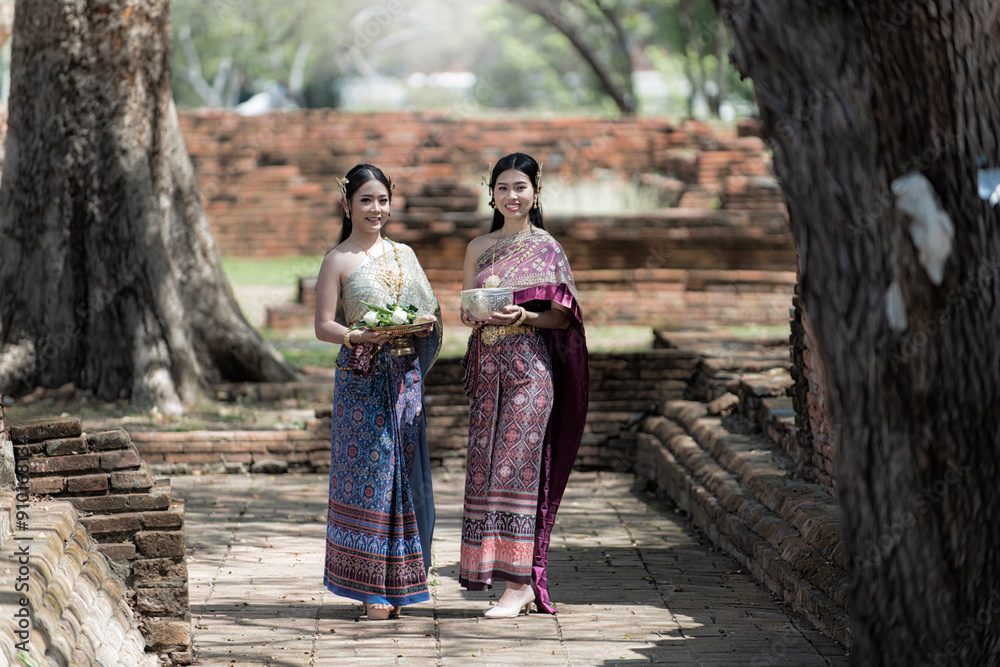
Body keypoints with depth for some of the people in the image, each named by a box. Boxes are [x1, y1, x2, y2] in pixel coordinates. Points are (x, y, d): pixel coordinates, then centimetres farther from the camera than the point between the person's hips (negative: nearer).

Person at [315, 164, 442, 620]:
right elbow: (322, 326, -5)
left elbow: (430, 310, 18)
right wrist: (358, 337, -22)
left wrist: (420, 323, -4)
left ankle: (396, 582, 11)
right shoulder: (339, 260, 0)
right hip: (362, 377, -5)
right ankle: (371, 588, -2)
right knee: (367, 473, -6)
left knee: (405, 474, 4)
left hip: (405, 373, 5)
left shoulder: (403, 254, 14)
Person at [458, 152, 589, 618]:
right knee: (487, 466, 2)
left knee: (517, 466, -11)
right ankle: (523, 583, 8)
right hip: (488, 366, 5)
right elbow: (465, 308, 17)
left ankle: (517, 583, -10)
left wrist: (524, 318, -18)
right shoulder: (479, 248, 14)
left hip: (530, 365, -5)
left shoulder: (547, 248, 1)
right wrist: (472, 316, -6)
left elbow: (562, 317, -1)